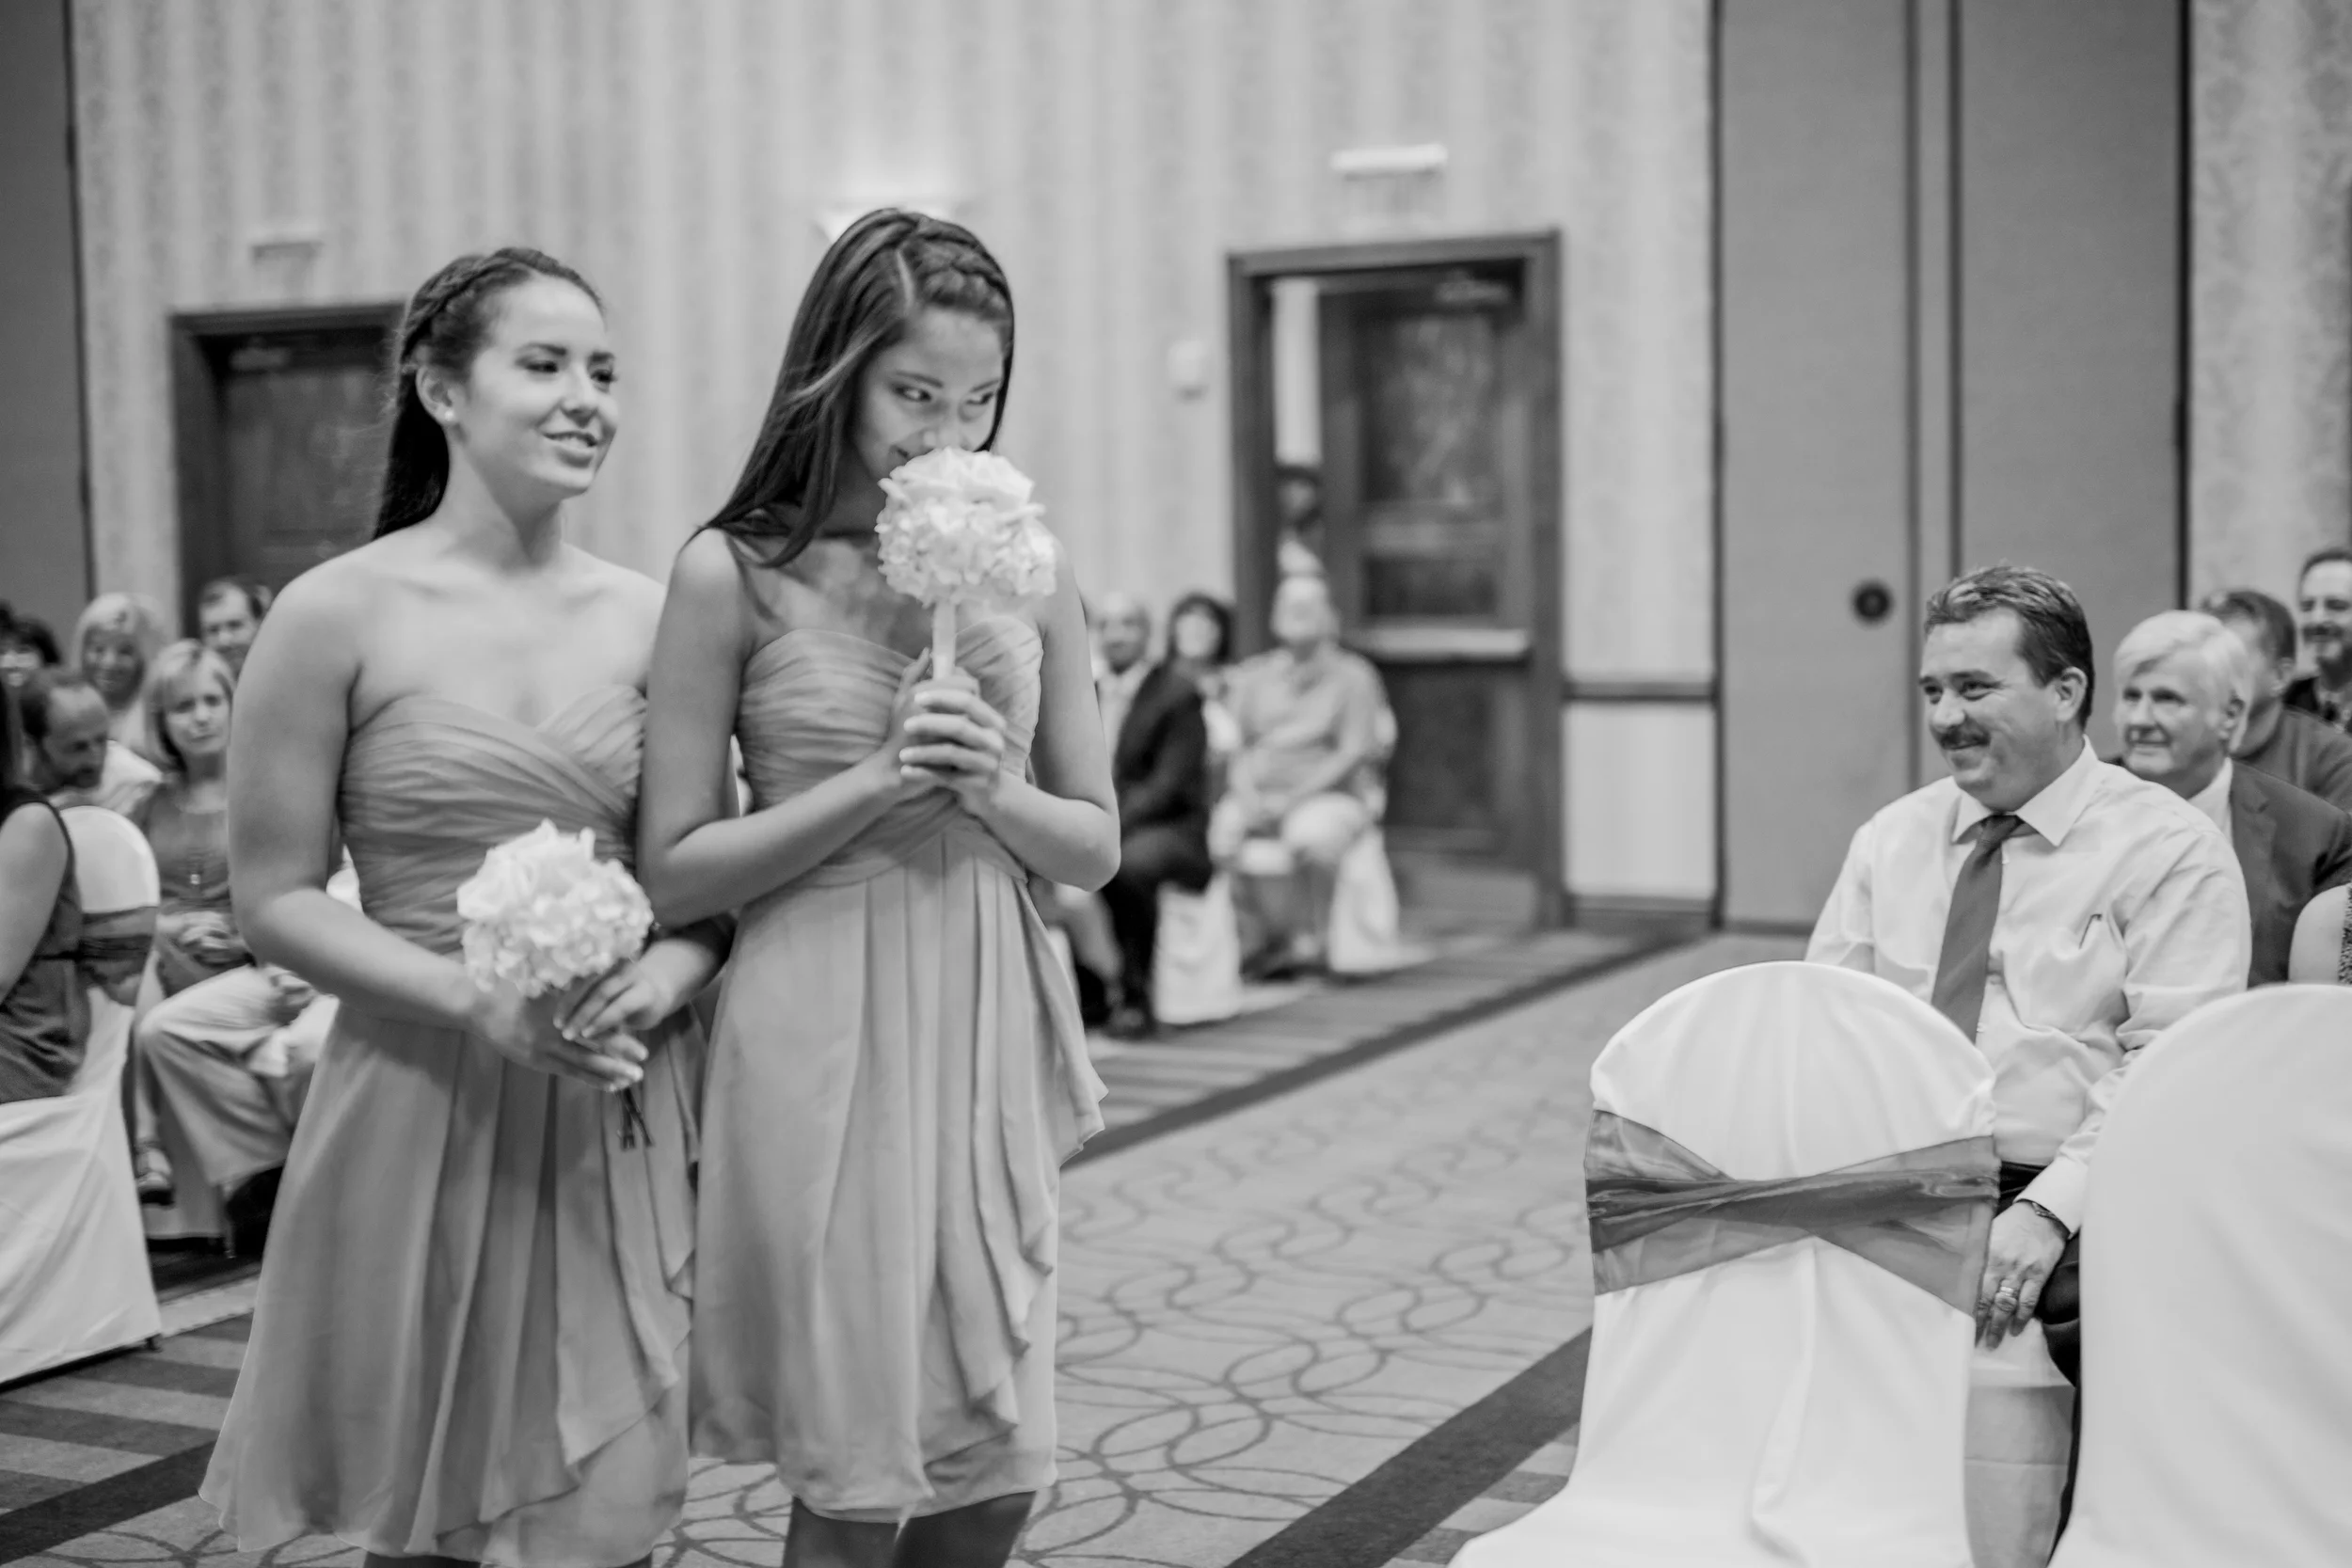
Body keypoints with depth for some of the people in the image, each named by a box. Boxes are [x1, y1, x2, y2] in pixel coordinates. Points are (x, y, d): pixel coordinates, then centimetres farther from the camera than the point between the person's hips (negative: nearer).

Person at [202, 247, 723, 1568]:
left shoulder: (653, 617, 4)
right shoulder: (340, 615, -5)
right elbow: (276, 899, -4)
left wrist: (676, 966, -11)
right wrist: (474, 1000, -17)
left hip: (627, 1112, 3)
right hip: (427, 1111, -2)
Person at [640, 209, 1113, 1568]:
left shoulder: (1028, 572, 4)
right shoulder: (735, 576, -6)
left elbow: (1095, 846, 9)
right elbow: (676, 872, -5)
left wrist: (995, 793, -12)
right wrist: (874, 784, -15)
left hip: (986, 1028, 4)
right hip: (825, 1035, -4)